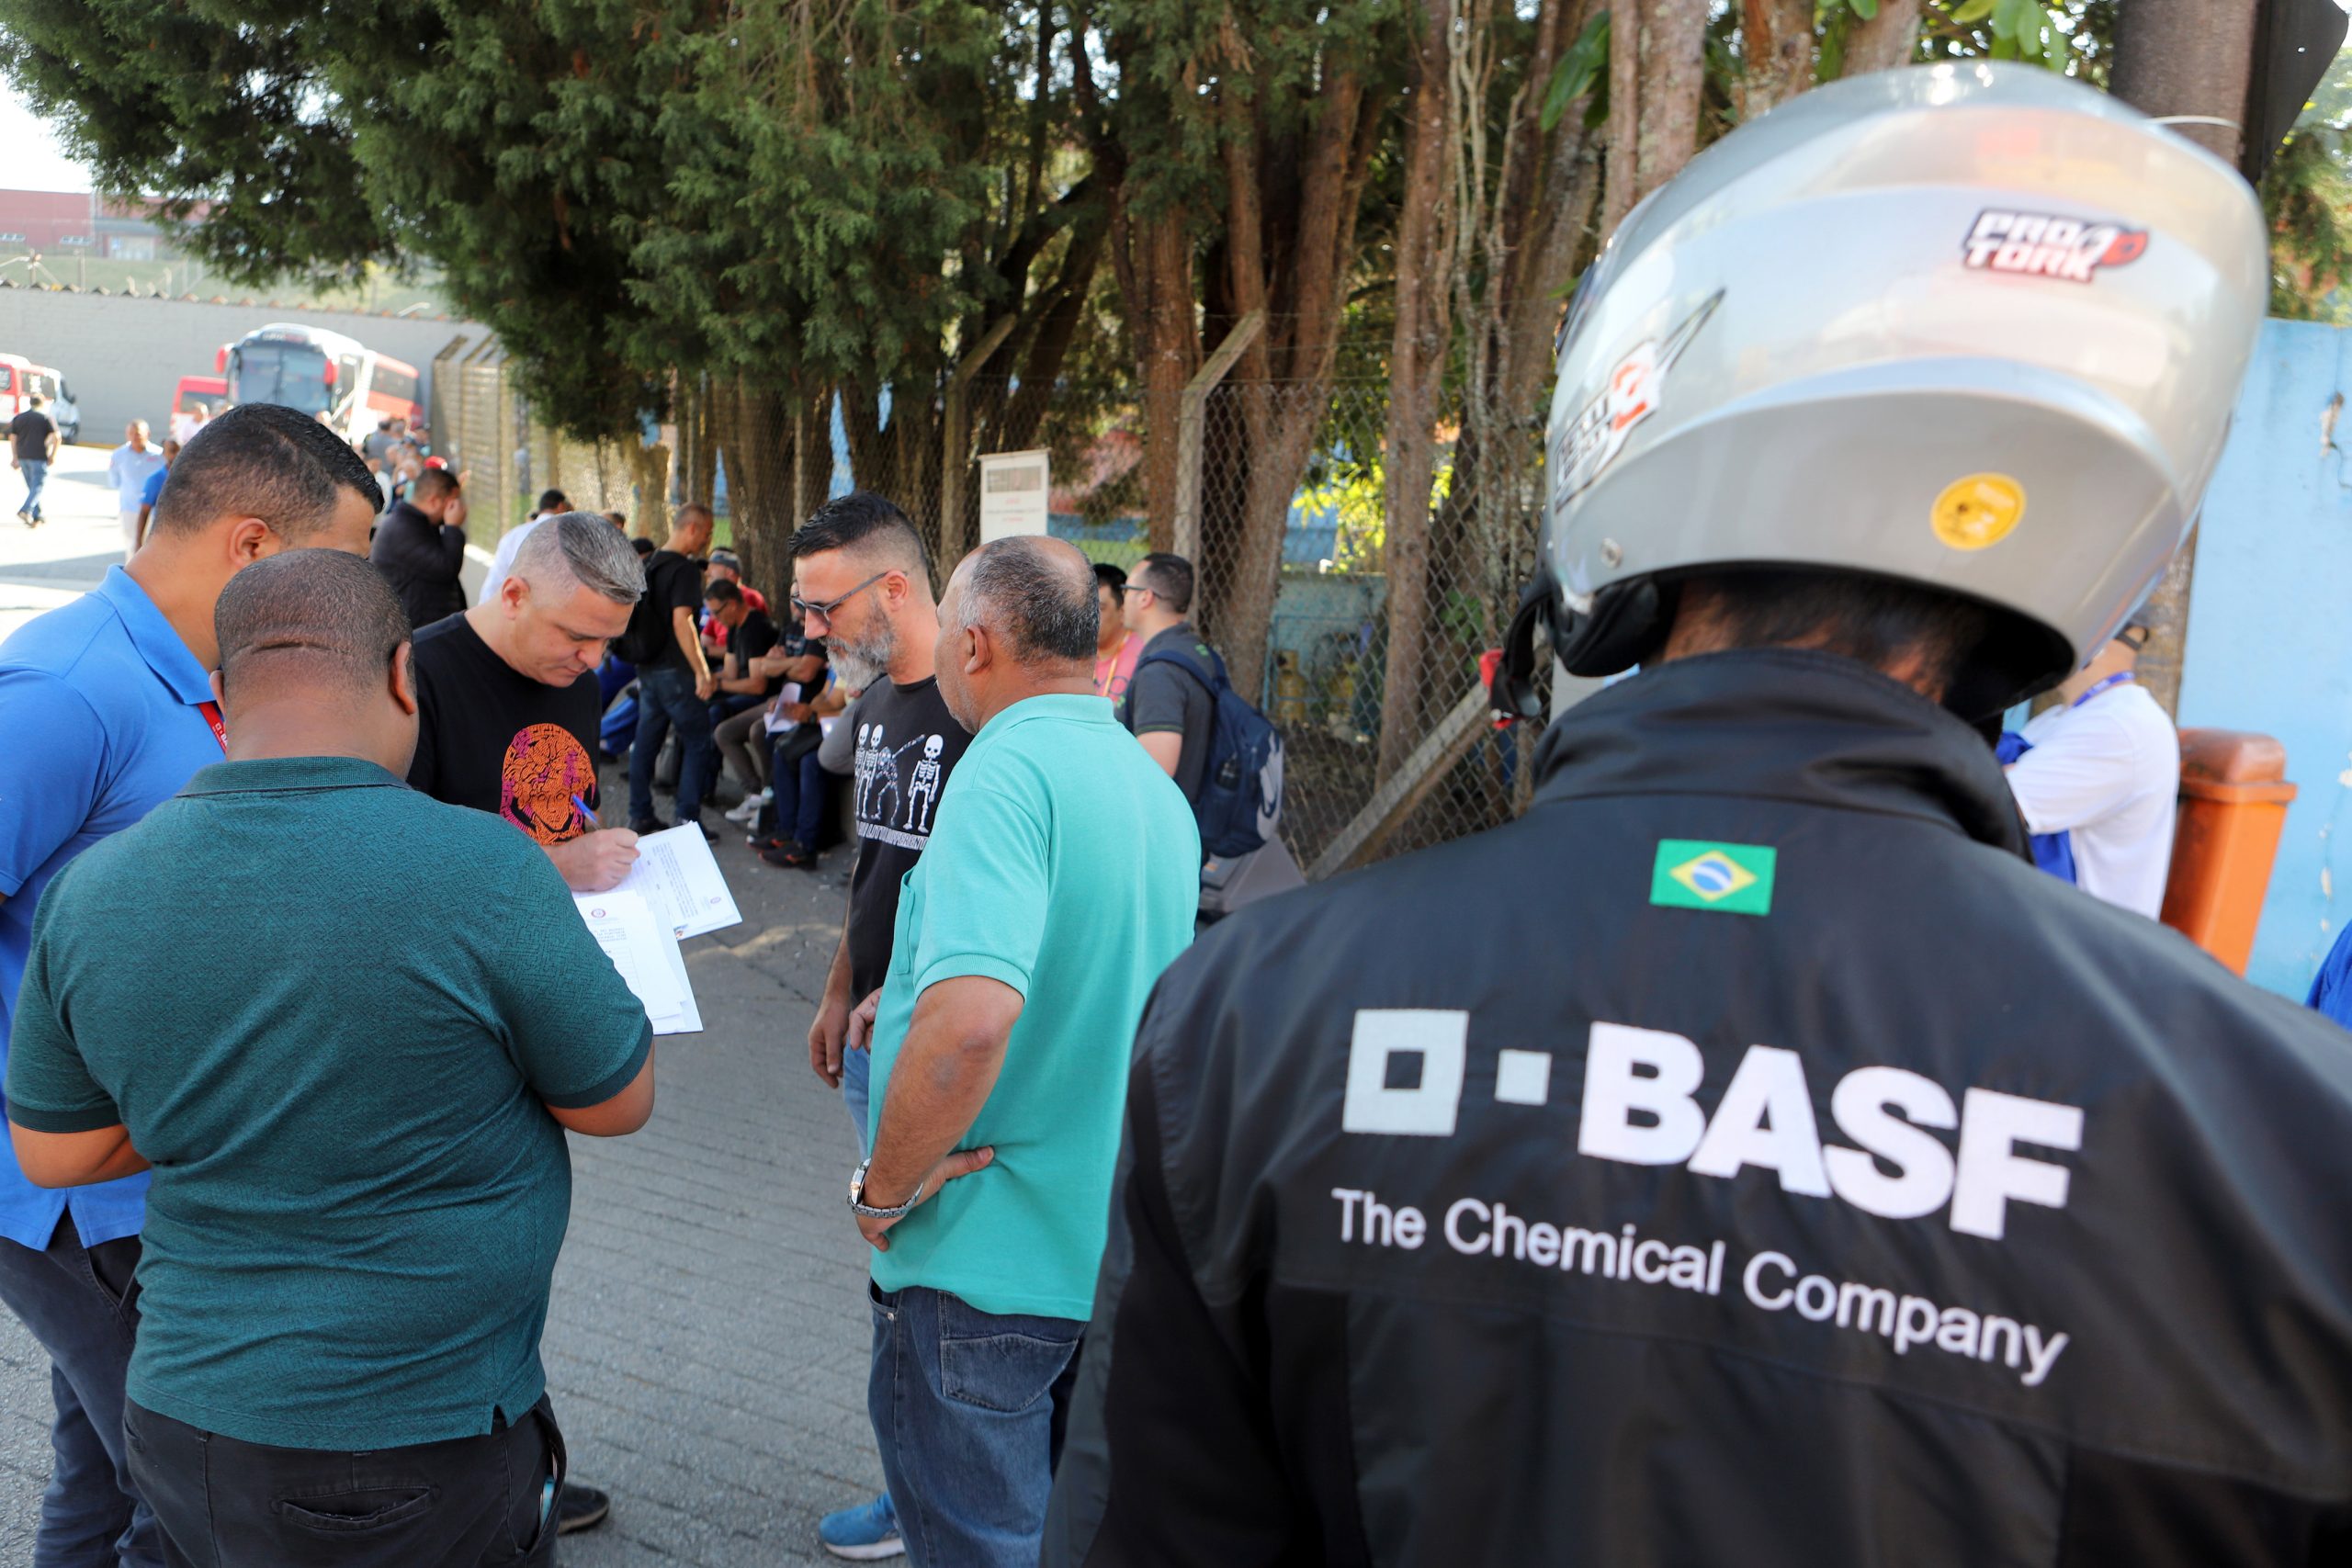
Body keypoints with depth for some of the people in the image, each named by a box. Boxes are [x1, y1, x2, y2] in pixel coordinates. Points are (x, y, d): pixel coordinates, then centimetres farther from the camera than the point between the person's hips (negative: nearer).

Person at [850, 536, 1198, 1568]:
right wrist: (902, 997, 22)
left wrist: (885, 1187, -20)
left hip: (983, 1258, -8)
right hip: (1108, 1249, 9)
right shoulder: (1157, 790, 8)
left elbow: (972, 1016, -36)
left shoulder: (1007, 768, -22)